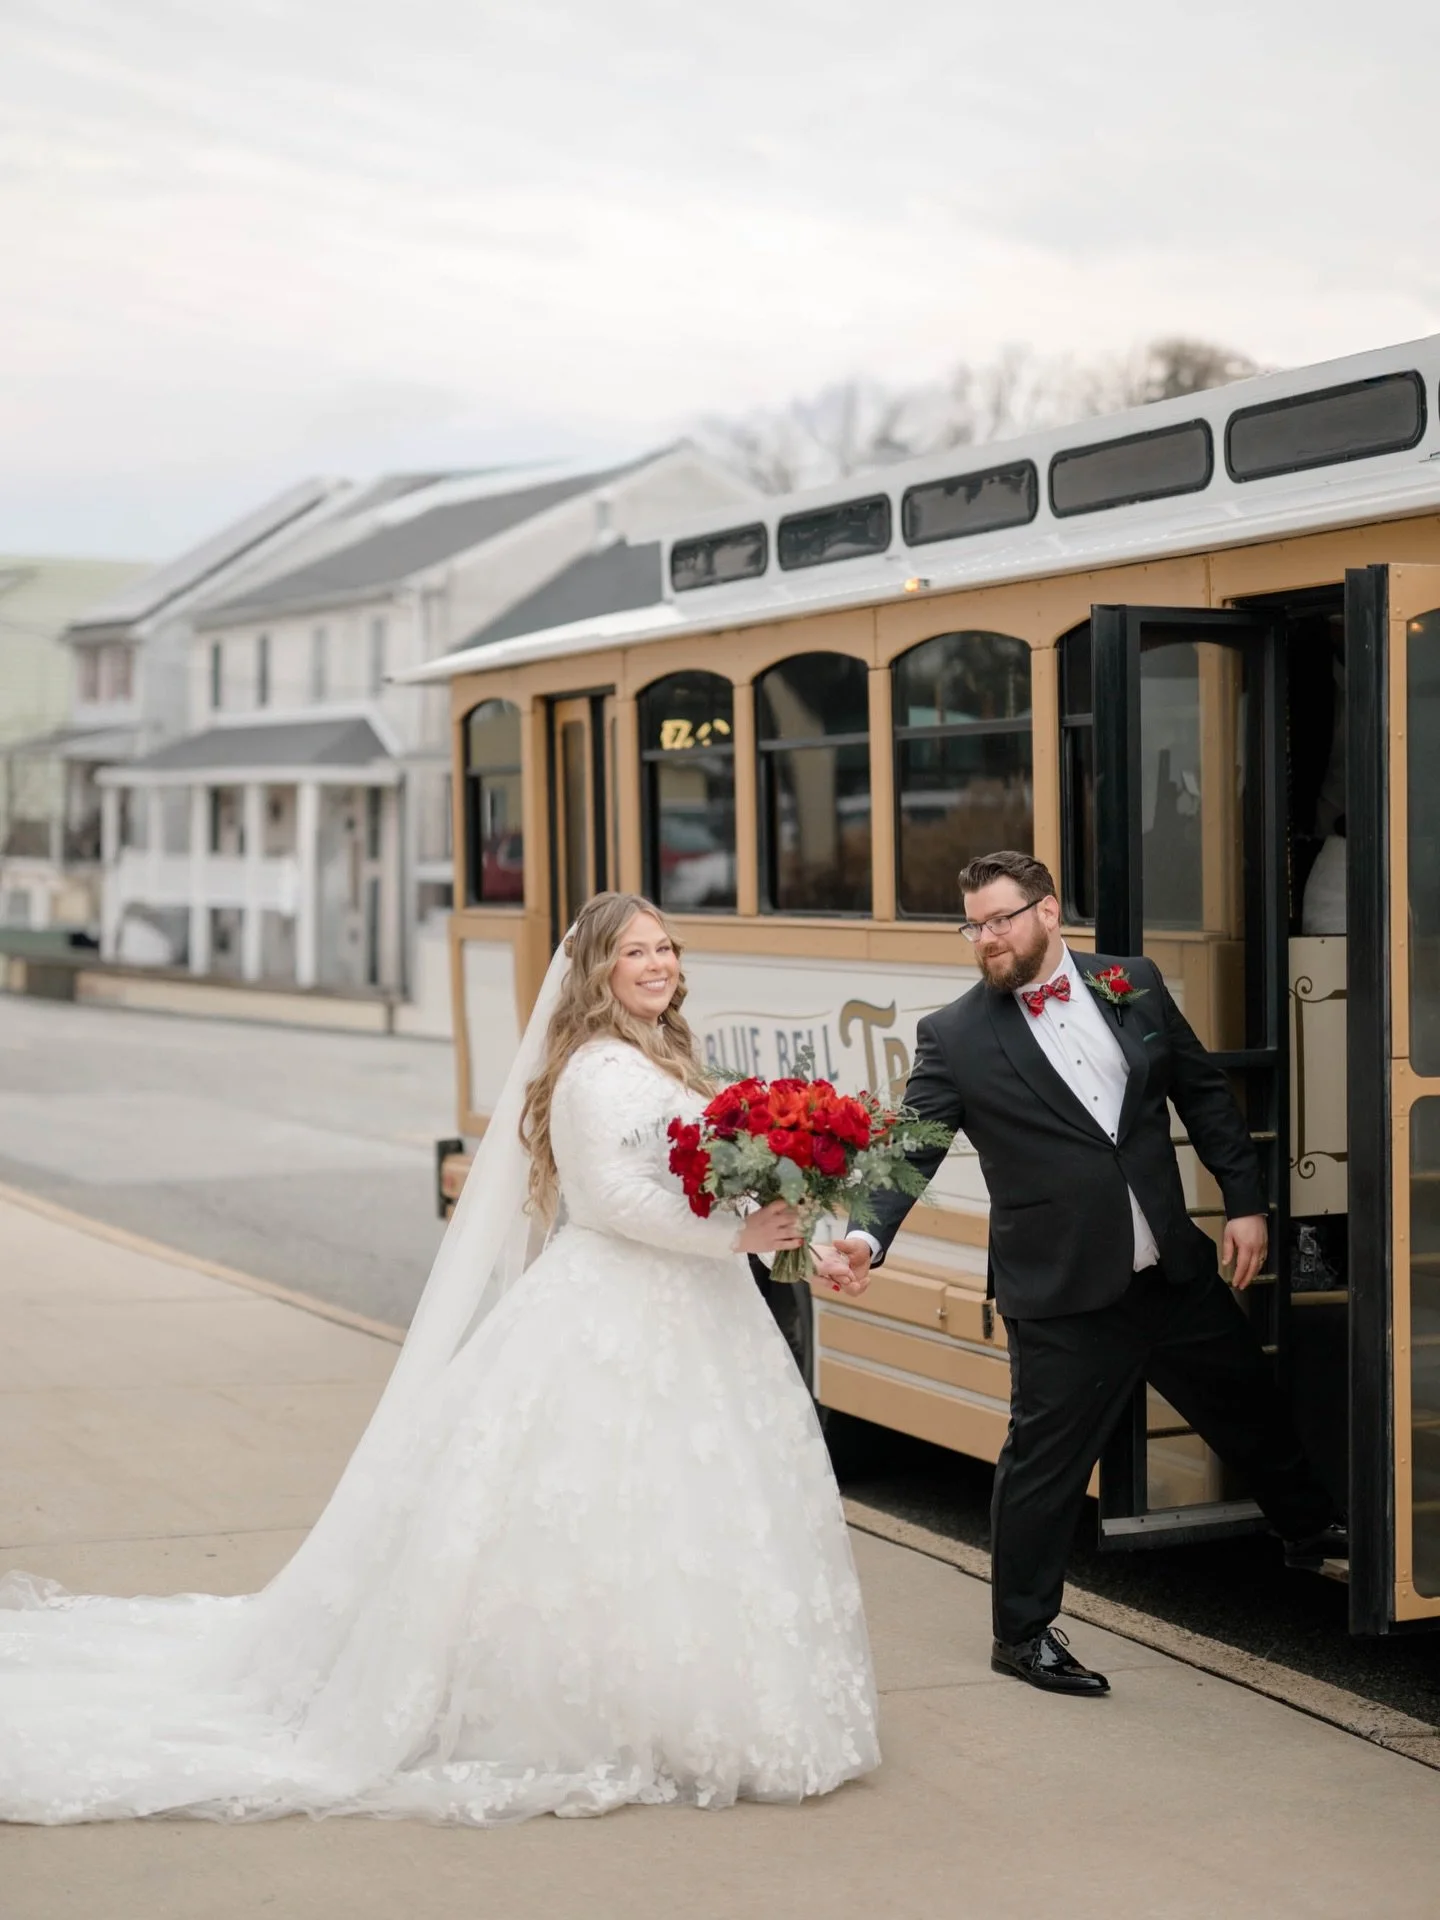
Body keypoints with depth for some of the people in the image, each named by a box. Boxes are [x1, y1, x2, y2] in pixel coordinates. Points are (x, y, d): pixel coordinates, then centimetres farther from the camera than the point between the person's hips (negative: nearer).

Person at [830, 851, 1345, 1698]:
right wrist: (868, 1236, -31)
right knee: (1046, 1460, 2)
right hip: (1064, 1293, -4)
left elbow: (1204, 1092, 9)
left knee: (1249, 1404, 21)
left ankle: (1311, 1529, 48)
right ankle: (1022, 1631, 19)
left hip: (1175, 1268, 4)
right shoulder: (956, 1037, -9)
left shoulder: (1134, 985, 1)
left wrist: (1246, 1202, 5)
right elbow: (910, 1146, -14)